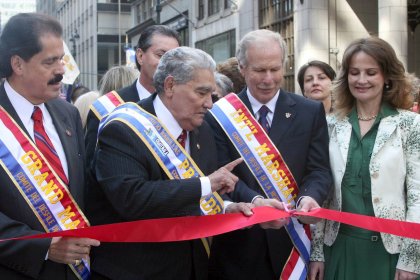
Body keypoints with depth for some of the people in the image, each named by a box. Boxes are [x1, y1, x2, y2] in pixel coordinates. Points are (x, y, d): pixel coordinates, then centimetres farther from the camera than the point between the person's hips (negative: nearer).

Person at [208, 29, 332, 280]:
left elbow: (319, 169, -1)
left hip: (290, 239, 1)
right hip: (237, 243, -1)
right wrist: (252, 201, -26)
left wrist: (309, 197, -23)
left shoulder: (311, 112, 3)